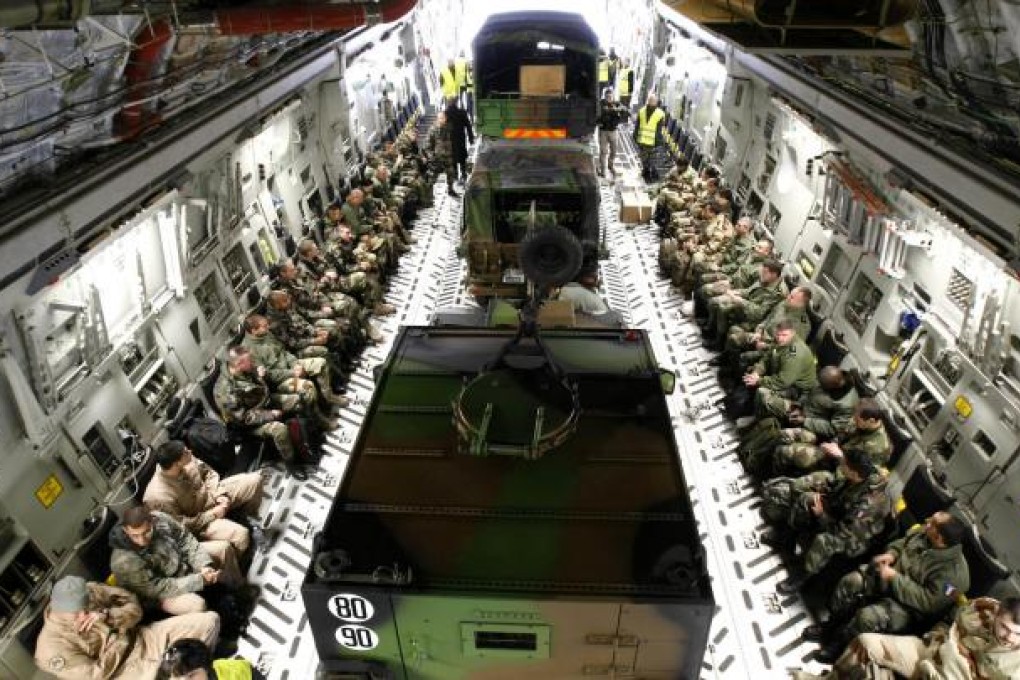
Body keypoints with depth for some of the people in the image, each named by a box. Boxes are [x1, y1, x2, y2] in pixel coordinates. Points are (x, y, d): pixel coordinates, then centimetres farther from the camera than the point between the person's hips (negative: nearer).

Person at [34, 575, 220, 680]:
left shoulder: (90, 592, -9)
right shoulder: (52, 648, -20)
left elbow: (134, 606, -1)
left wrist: (107, 616, -20)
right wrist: (119, 640, -10)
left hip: (141, 640, 6)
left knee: (210, 620, -4)